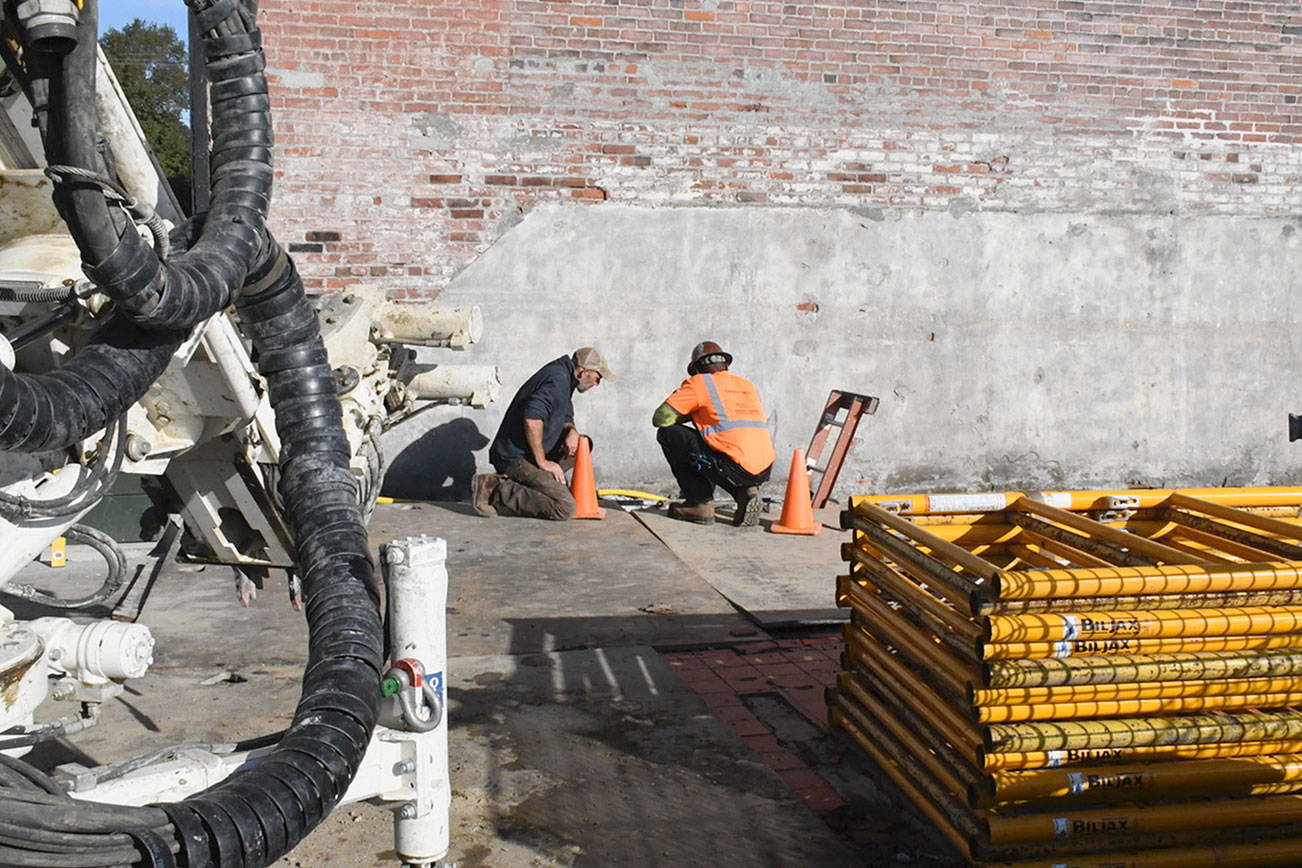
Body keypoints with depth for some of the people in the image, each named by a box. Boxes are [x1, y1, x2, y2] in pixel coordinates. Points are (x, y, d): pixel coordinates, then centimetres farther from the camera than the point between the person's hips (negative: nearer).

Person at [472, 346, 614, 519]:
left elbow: (565, 418, 27)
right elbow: (532, 416, -29)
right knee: (565, 508, -18)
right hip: (515, 458, -11)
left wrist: (572, 431, 1)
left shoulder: (565, 377, 17)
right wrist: (542, 461, -21)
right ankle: (495, 491, -14)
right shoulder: (558, 380, -16)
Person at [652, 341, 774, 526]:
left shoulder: (698, 383, 4)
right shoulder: (747, 385, 22)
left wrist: (691, 415, 22)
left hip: (735, 469, -7)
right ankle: (746, 493, 11)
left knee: (668, 434, 8)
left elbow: (660, 418, 4)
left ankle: (700, 503, 9)